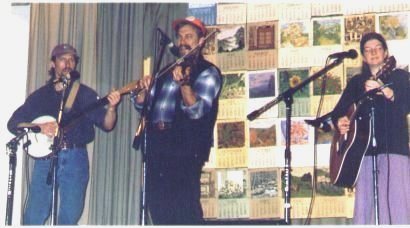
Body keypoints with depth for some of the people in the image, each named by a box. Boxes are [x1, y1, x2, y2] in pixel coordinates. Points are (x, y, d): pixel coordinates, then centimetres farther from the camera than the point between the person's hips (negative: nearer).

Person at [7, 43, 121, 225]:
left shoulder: (85, 93, 9)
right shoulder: (39, 95, 12)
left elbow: (106, 125, 2)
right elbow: (13, 123, 7)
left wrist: (111, 108, -19)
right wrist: (39, 127, -11)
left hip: (74, 159, -1)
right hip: (45, 157, 1)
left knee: (69, 218, -3)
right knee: (33, 218, -4)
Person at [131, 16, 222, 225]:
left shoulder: (208, 73, 1)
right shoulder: (168, 70, 22)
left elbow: (197, 111, -14)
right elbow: (141, 104, 20)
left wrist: (184, 84, -32)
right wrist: (144, 89, -2)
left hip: (185, 147, -7)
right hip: (157, 146, 7)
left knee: (185, 211, -13)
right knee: (158, 209, 5)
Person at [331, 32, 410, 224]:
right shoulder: (357, 81, 20)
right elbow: (339, 110, 17)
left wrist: (385, 90, -25)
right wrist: (339, 121, -6)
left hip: (394, 147, -4)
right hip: (365, 149, 4)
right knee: (366, 205, -2)